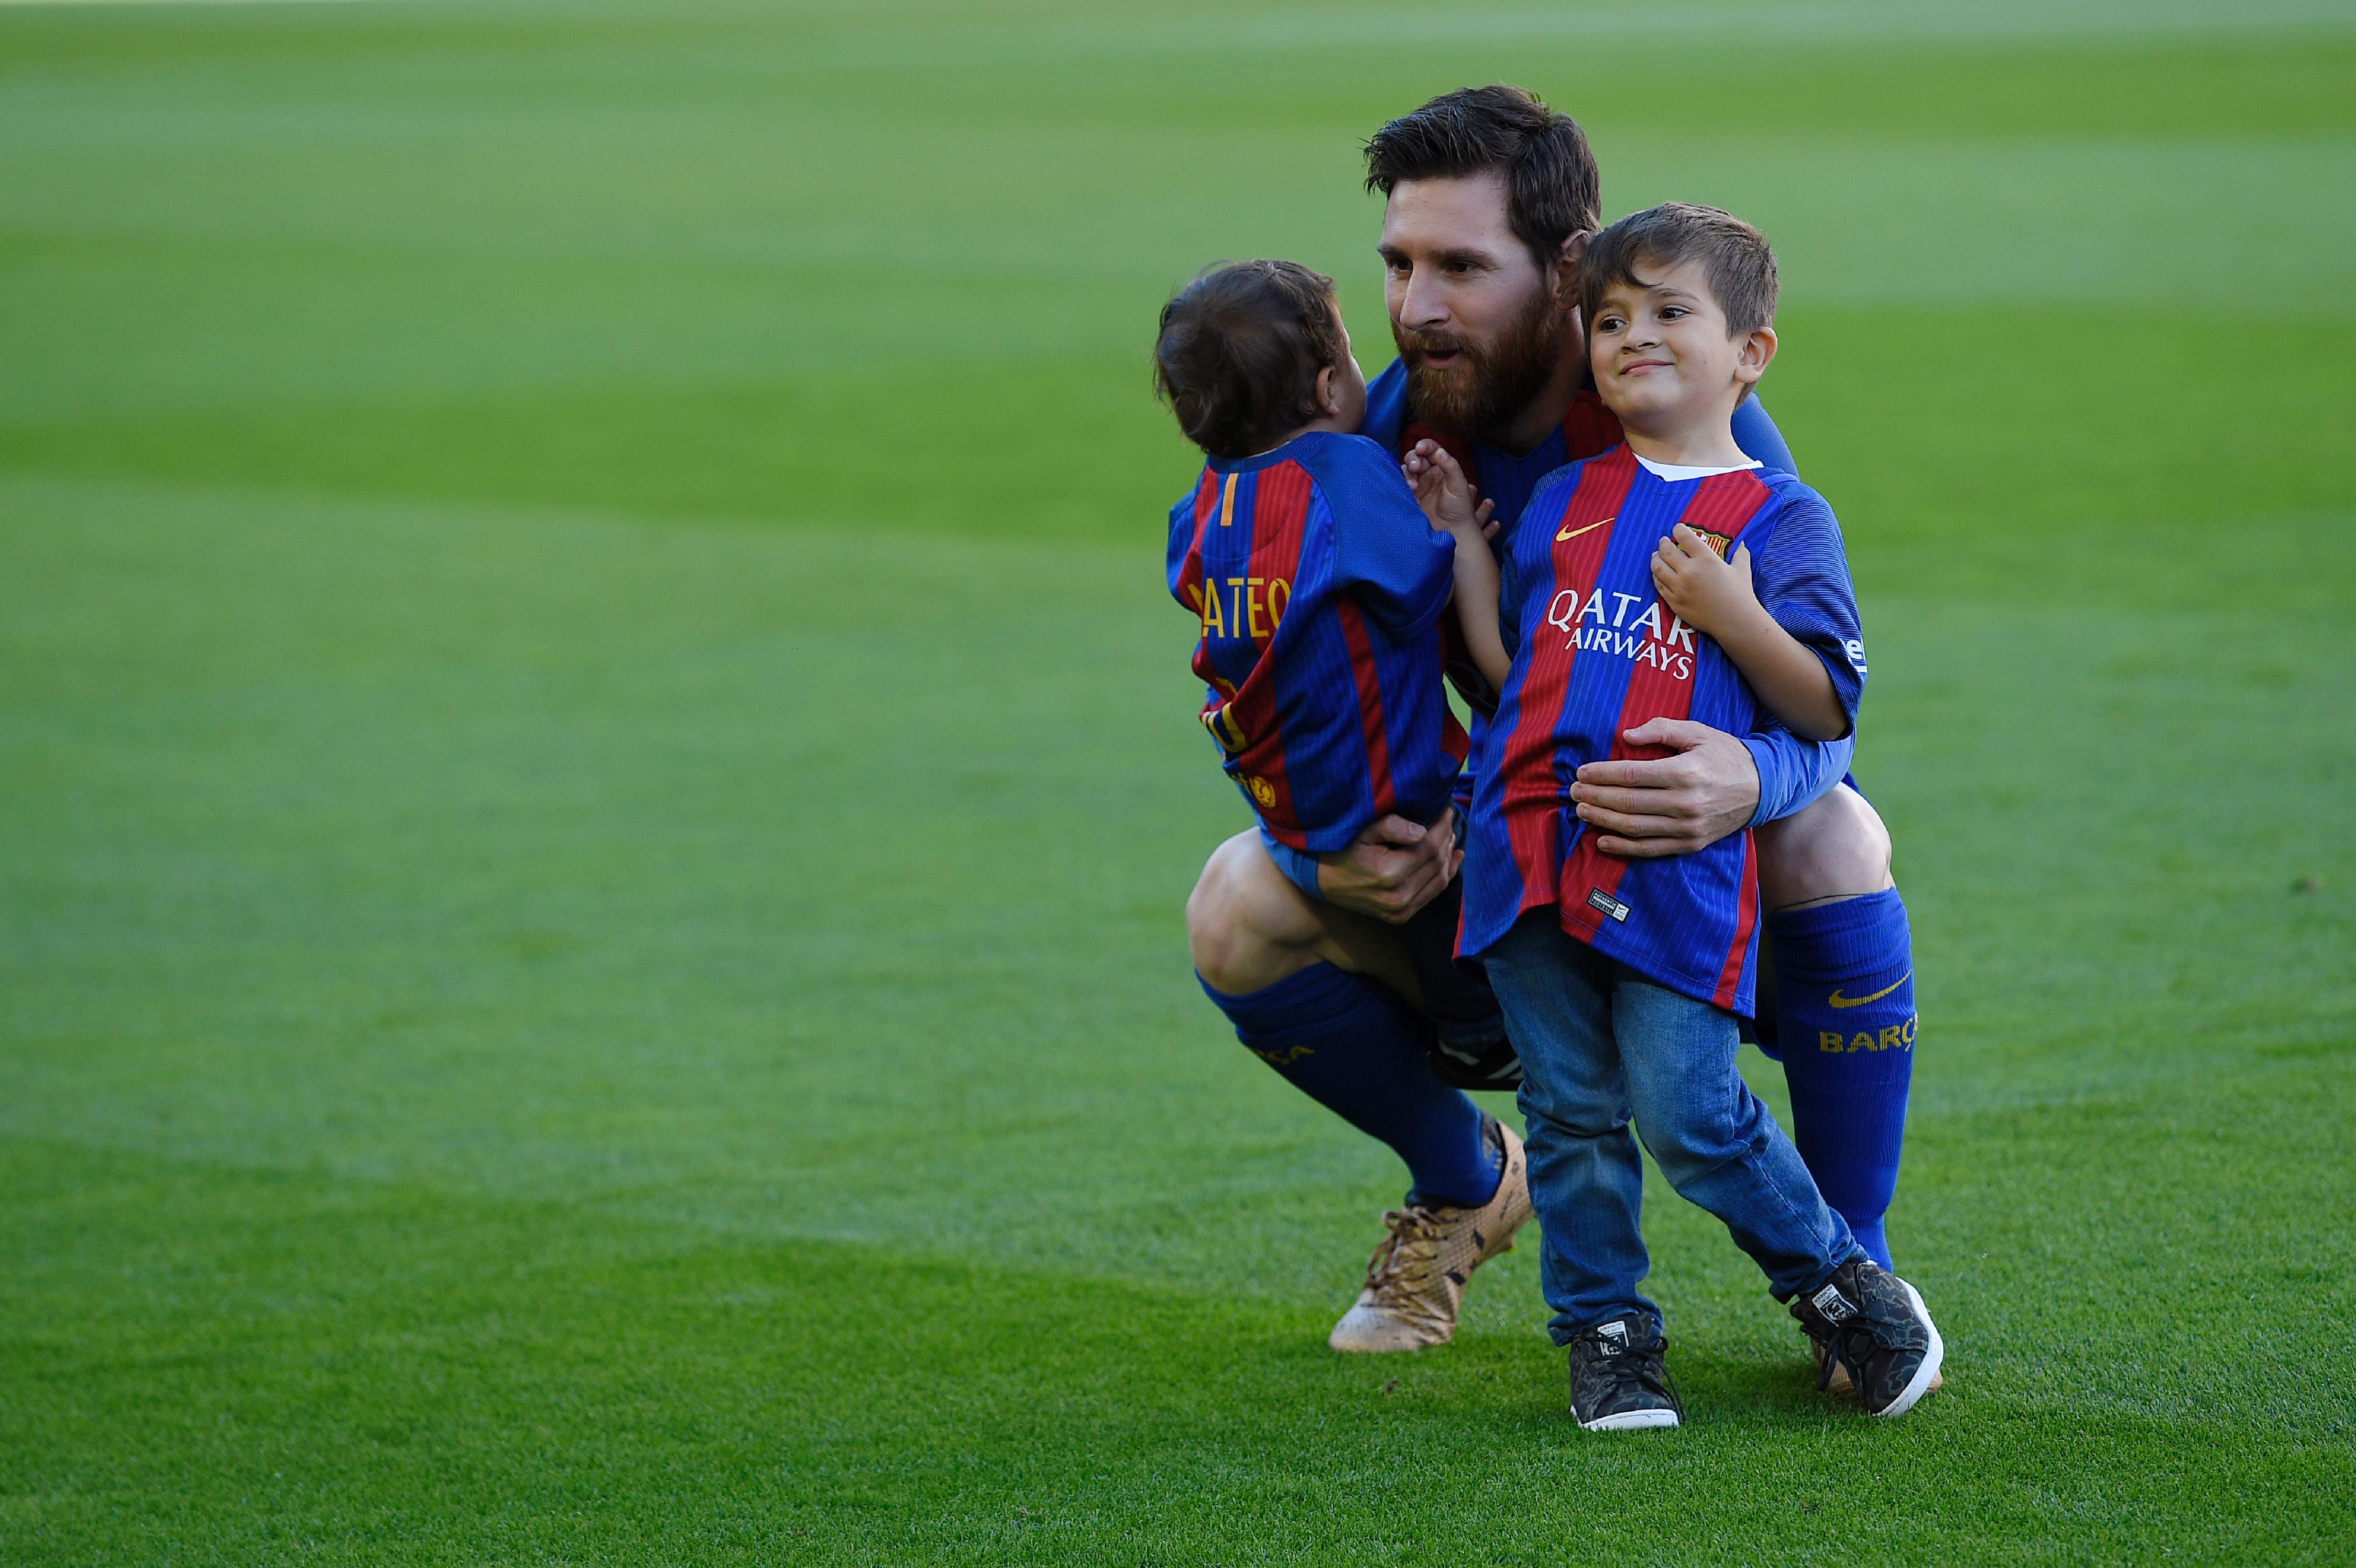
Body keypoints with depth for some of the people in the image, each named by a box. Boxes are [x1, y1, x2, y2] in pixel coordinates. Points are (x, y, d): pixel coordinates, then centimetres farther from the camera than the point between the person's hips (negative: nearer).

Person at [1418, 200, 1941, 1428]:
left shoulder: (1781, 520, 3)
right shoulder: (1562, 501, 17)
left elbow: (1826, 709, -2)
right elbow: (1510, 667, 17)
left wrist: (1732, 616, -14)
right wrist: (1461, 537, 16)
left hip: (1677, 861, -4)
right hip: (1534, 847, 5)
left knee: (1688, 1110, -8)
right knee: (1568, 1113, 6)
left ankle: (1842, 1287, 13)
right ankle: (1606, 1336, 18)